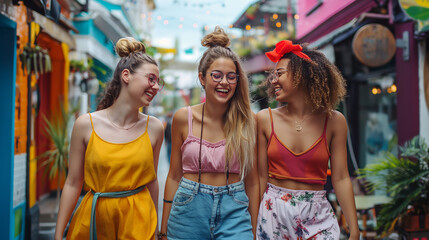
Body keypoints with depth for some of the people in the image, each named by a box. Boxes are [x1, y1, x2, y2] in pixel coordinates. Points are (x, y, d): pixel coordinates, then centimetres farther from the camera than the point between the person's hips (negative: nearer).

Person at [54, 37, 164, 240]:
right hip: (93, 217, 0)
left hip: (137, 219, 1)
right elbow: (73, 184, -2)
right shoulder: (86, 124, -7)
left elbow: (151, 181, 6)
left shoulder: (154, 128, -3)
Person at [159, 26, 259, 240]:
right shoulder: (183, 118, -1)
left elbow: (252, 181, 3)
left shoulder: (247, 122, -3)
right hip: (189, 211, 1)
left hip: (233, 213, 0)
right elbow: (174, 176, 5)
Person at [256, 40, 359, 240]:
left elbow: (340, 179, -1)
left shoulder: (334, 121, -3)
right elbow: (261, 176, -1)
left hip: (317, 215, 0)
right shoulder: (265, 119, -3)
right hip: (273, 213, 0)